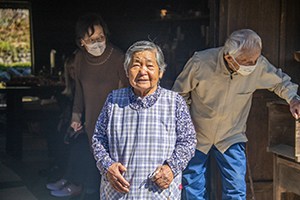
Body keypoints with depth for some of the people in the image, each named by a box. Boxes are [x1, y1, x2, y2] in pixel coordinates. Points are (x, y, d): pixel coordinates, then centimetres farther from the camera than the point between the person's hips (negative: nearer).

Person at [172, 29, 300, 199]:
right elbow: (179, 95, -8)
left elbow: (281, 81, 3)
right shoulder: (200, 63, -25)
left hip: (232, 138, 1)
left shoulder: (259, 65, -19)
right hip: (197, 137, -1)